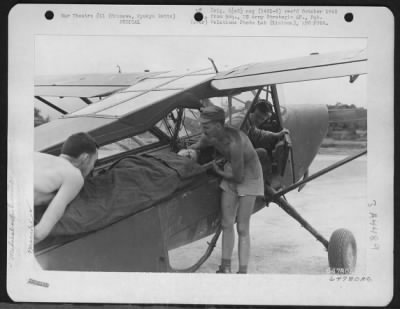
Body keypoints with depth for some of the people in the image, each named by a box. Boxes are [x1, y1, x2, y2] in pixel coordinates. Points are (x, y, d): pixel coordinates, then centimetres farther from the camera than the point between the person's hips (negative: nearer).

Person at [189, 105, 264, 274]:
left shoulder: (234, 143, -36)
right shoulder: (209, 137, -15)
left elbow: (239, 177, -25)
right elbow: (196, 147, 11)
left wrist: (220, 173, -11)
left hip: (249, 176, -6)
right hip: (231, 173, 7)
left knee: (242, 228, -7)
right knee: (226, 224, 6)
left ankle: (243, 271, -1)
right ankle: (225, 267, 15)